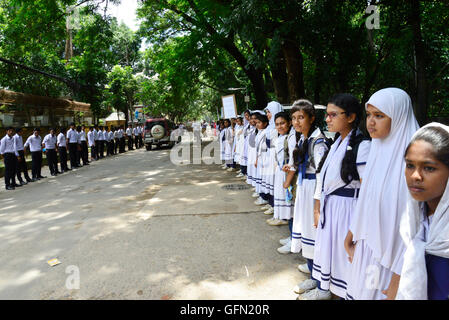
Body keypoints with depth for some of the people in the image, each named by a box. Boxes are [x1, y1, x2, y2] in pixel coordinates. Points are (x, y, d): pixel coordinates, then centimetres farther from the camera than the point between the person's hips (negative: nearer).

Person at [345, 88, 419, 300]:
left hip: (391, 256, -6)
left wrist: (398, 283, -18)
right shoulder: (377, 150, 3)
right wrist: (351, 238, 13)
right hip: (365, 247, 7)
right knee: (359, 293, 17)